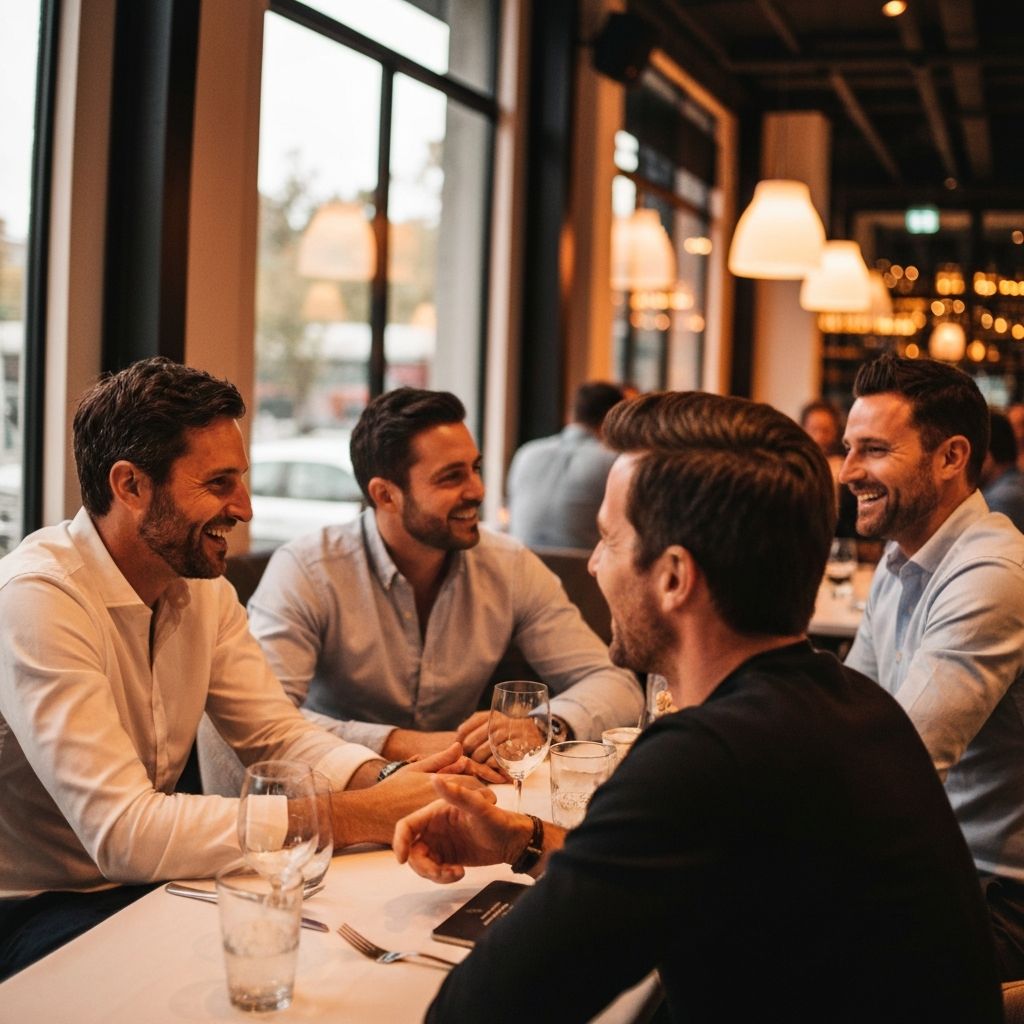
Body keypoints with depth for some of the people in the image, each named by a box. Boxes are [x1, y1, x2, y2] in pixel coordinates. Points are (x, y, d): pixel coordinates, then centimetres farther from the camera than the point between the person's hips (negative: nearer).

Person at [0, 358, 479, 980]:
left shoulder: (203, 588, 1)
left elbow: (277, 733, 1)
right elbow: (123, 832, -31)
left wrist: (381, 782, -21)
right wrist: (367, 814, -32)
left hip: (143, 880, 7)